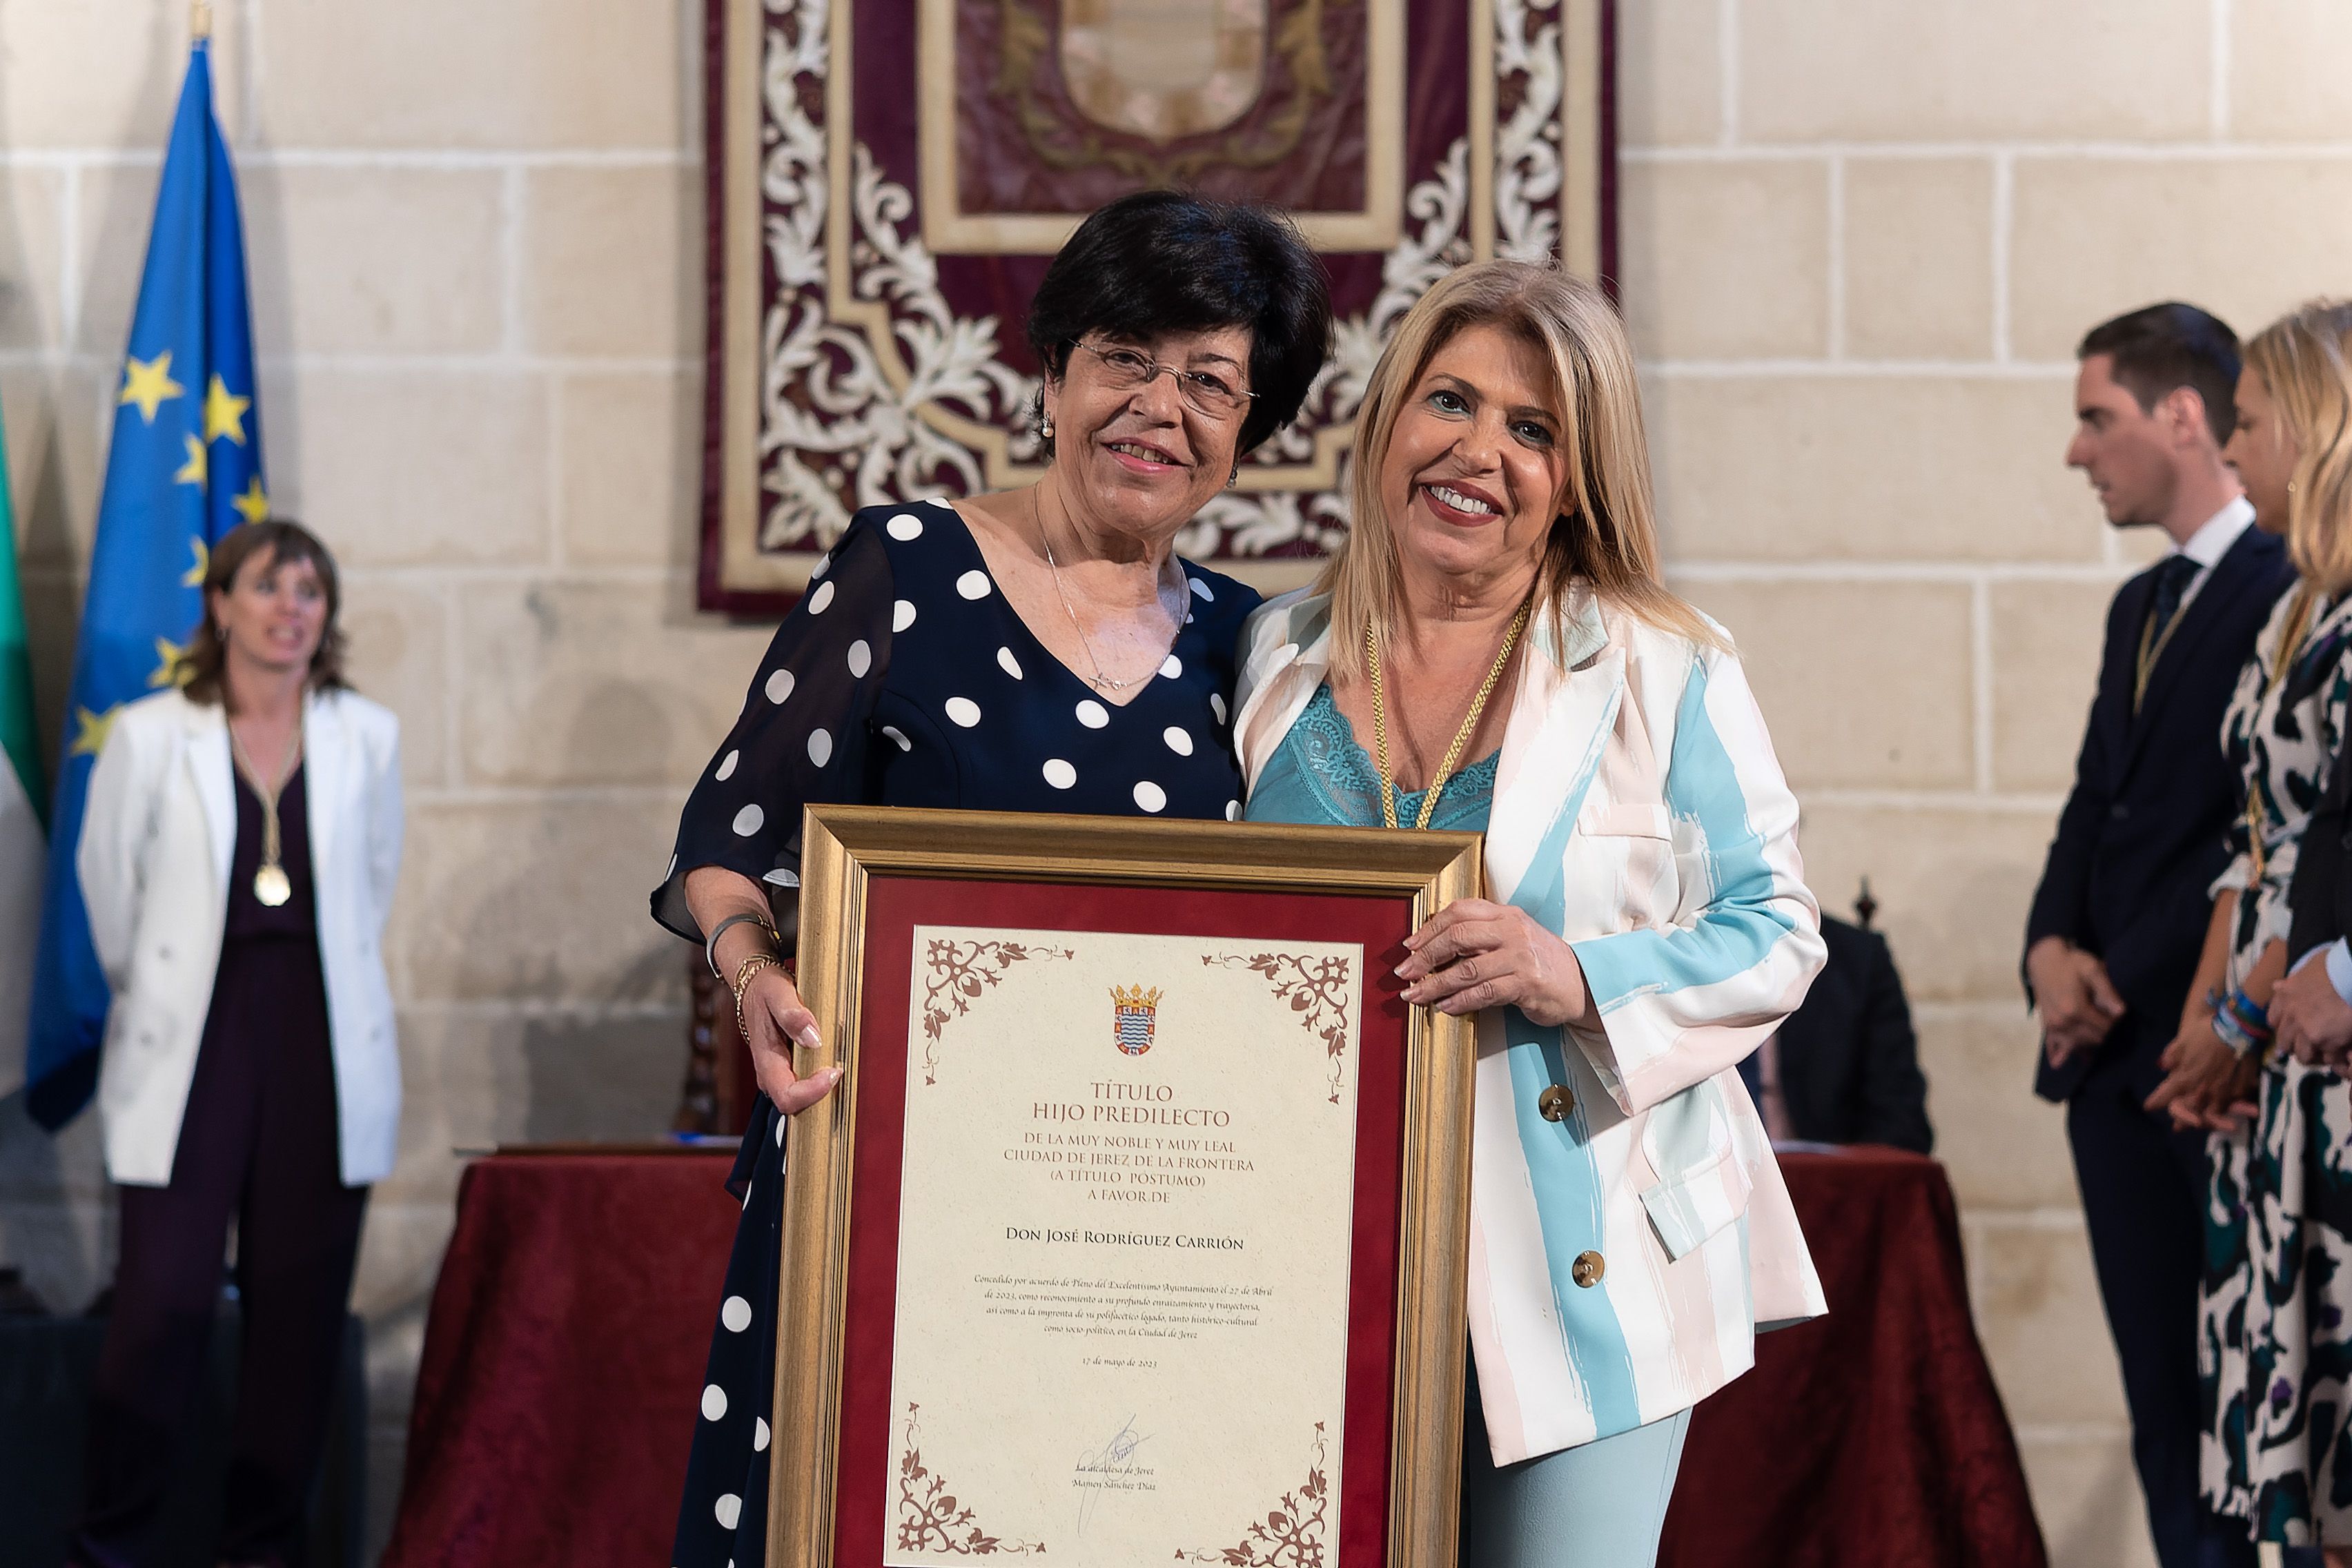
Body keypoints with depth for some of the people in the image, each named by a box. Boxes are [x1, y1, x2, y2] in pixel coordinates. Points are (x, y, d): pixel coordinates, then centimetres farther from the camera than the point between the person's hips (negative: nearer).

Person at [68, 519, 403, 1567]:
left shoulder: (368, 737, 5)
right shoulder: (150, 736, -1)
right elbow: (108, 884, 10)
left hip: (325, 1049, 2)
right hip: (191, 1049, -2)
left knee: (298, 1309, 4)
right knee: (162, 1304, -8)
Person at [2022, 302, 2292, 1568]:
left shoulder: (2292, 589, -10)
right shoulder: (2142, 605, 19)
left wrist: (2124, 985, -14)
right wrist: (2053, 947, -1)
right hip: (2115, 1060, 8)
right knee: (2164, 1409, 9)